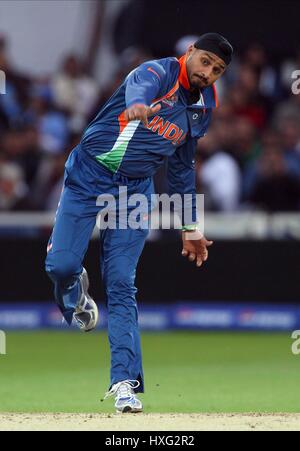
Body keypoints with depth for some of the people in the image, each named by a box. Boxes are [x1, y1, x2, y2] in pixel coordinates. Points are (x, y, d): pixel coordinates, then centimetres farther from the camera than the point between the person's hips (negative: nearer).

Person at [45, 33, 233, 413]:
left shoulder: (202, 108, 9)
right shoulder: (159, 72, -11)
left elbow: (182, 165, 22)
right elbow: (141, 86, -38)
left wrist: (191, 225, 23)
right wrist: (139, 107, -63)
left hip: (135, 192, 4)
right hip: (88, 178, -4)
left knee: (121, 285, -7)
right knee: (61, 265, -14)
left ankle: (124, 382, -9)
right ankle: (75, 295, 23)